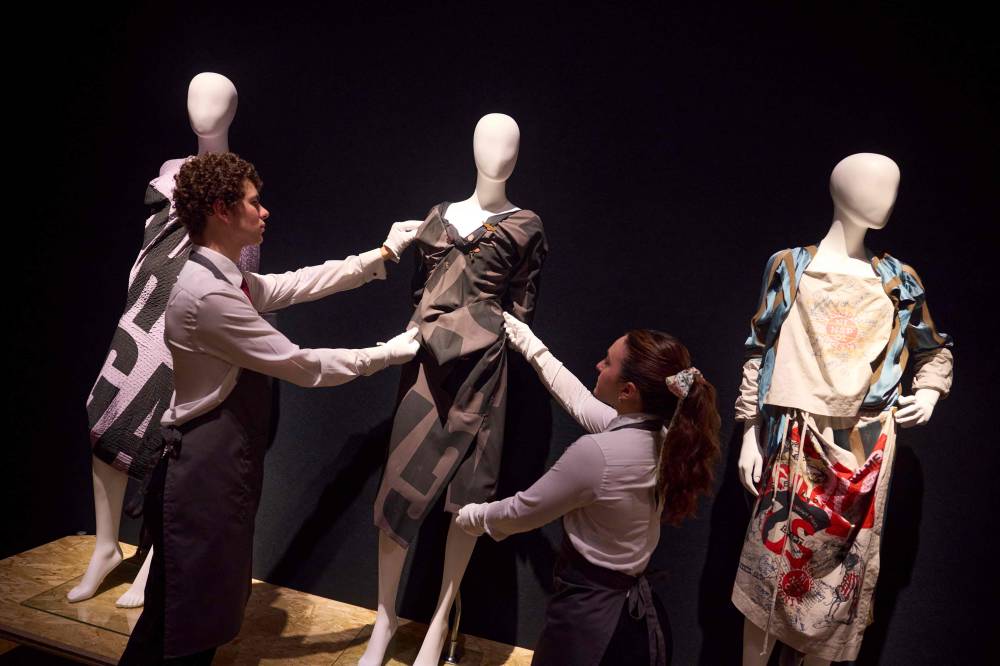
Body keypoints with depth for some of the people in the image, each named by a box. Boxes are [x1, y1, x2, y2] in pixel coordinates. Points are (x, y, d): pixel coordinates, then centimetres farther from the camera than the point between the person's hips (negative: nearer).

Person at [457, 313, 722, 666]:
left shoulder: (596, 452, -27)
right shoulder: (663, 438, -4)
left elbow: (522, 513, -12)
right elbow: (581, 403, 13)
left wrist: (474, 517, 8)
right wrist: (531, 347, 22)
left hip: (589, 614, -7)